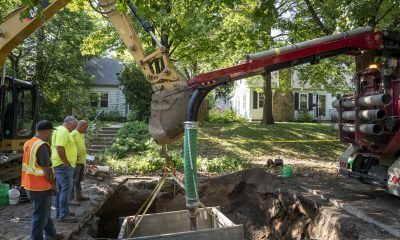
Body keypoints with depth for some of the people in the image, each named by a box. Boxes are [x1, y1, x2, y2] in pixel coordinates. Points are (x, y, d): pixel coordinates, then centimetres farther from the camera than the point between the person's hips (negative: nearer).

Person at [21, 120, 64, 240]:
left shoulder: (28, 143, 6)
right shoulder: (42, 146, -23)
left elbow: (32, 164, 13)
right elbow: (47, 170, -22)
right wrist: (53, 185, -8)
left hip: (31, 185, 9)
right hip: (40, 187, -9)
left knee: (45, 211, 22)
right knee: (40, 215, 5)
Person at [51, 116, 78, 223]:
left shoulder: (61, 130, 18)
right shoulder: (63, 131, -16)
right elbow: (60, 148, -27)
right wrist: (66, 162, -21)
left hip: (60, 165, 11)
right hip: (63, 166, -11)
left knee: (60, 189, 16)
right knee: (66, 189, -7)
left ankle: (59, 212, 26)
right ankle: (63, 215, -2)